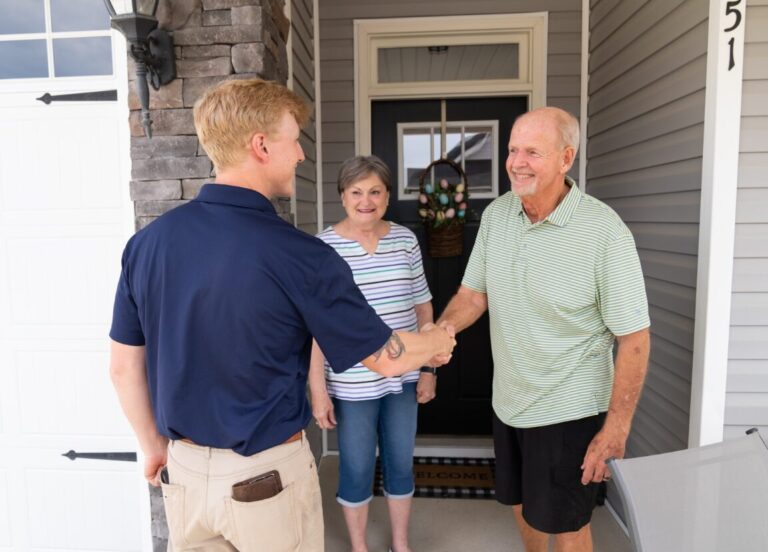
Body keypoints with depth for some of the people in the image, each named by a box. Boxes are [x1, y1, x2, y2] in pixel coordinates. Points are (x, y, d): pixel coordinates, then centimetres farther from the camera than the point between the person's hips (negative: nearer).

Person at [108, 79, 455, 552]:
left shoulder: (147, 241, -8)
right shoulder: (299, 256, -23)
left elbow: (125, 365, 1)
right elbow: (388, 358, -13)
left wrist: (154, 446, 16)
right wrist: (438, 340, 8)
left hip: (183, 471, 5)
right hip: (266, 475, -4)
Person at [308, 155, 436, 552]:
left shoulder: (405, 240, 0)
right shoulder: (322, 248, -11)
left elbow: (422, 307, 6)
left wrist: (428, 368, 6)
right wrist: (318, 390, -10)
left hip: (403, 377, 4)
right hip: (351, 383, -3)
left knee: (401, 463, 18)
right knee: (357, 469, 13)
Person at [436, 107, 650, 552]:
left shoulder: (604, 231, -22)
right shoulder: (495, 215, -5)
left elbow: (634, 338, -17)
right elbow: (474, 293, 2)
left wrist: (616, 430, -16)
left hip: (568, 410, -5)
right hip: (507, 400, 6)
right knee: (521, 502, 26)